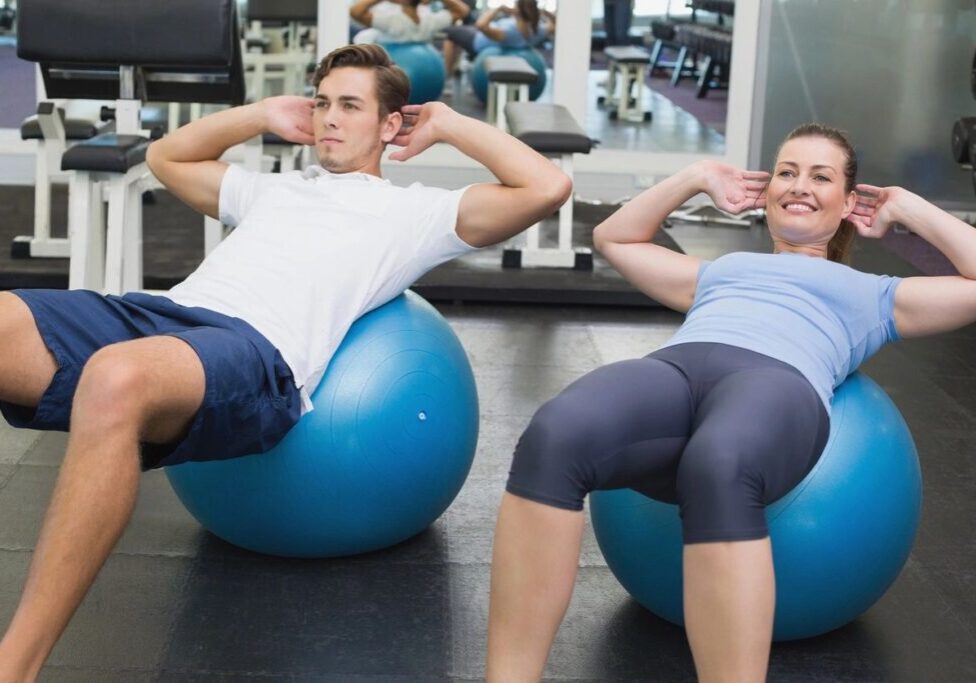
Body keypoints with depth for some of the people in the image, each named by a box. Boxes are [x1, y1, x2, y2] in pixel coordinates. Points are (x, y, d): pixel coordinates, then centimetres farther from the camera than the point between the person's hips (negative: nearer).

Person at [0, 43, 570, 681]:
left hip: (255, 351, -6)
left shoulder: (413, 210, 22)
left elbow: (547, 187, 12)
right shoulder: (273, 188, 38)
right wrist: (263, 115, 44)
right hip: (158, 312, 6)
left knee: (117, 380, -43)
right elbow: (167, 157, 53)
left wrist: (450, 125, 23)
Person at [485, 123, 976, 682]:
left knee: (717, 470, -44)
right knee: (553, 439, -36)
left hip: (781, 384, -2)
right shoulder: (718, 271, 42)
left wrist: (908, 208, 34)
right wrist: (699, 178, 48)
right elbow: (615, 239, 51)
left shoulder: (871, 294, 35)